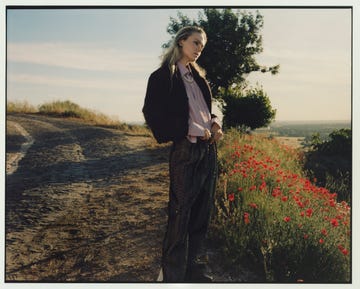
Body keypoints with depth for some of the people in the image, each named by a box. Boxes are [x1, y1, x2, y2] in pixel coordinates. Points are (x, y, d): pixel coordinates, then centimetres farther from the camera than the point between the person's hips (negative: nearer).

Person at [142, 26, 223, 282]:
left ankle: (198, 271, 24)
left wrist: (215, 123, 3)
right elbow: (155, 114, -13)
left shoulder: (198, 76, 18)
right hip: (185, 150, -7)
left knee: (201, 215, 12)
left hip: (209, 149, 7)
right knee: (180, 216, -3)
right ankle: (174, 276, 8)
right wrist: (193, 129, -15)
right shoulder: (163, 77, -4)